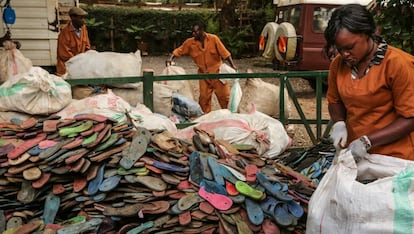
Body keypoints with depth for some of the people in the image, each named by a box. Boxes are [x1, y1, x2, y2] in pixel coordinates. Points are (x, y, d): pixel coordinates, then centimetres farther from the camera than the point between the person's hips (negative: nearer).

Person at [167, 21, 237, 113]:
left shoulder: (213, 39, -12)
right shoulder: (190, 42, -6)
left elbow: (224, 53, -10)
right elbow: (178, 51, 0)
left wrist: (232, 66, -15)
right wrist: (171, 58, -17)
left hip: (217, 72, -2)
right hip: (203, 74, 2)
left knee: (224, 96, 1)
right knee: (204, 98, 6)